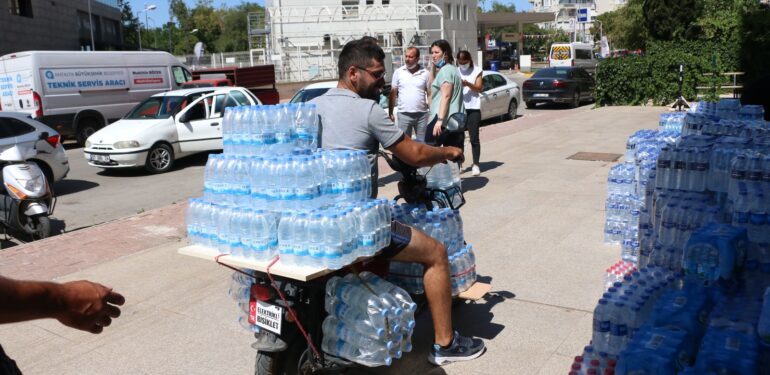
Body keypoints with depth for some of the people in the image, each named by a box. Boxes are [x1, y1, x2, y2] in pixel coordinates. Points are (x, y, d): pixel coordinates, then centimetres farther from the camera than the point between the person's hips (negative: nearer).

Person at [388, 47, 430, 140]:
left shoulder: (425, 73, 0)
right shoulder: (398, 72, 1)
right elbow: (393, 93, 5)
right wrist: (390, 113, 1)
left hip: (422, 114, 0)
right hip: (404, 114, 0)